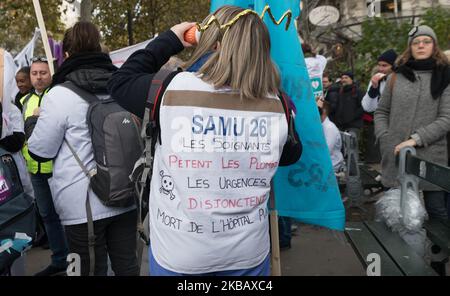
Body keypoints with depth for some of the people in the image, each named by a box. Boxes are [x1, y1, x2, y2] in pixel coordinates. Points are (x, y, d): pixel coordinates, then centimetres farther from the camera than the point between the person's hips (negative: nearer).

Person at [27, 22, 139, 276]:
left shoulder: (61, 94, -12)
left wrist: (33, 124, 14)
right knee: (127, 264, 14)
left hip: (85, 206, -5)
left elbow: (40, 151, -6)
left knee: (93, 270, 9)